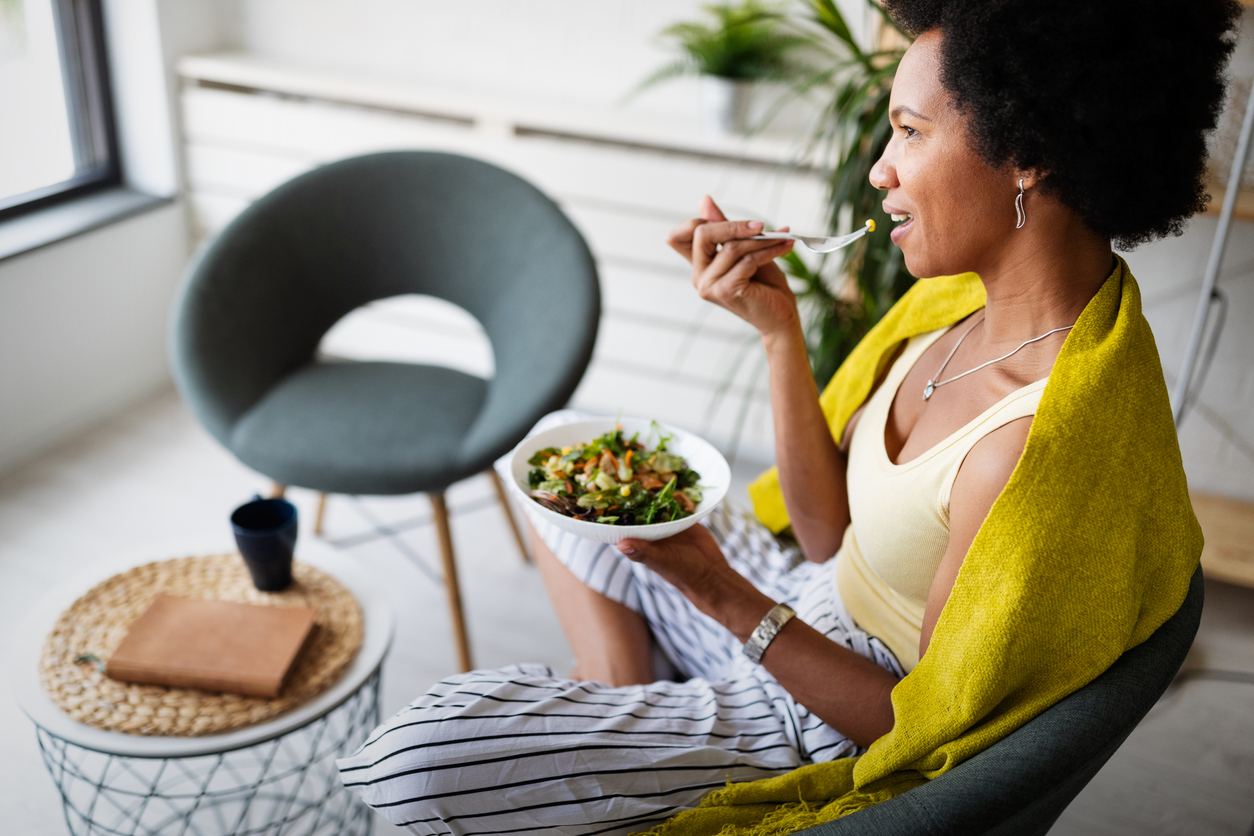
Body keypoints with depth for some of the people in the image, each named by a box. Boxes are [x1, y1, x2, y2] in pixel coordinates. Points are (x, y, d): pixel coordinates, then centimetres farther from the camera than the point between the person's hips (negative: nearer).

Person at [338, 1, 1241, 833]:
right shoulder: (991, 310, -6)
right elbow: (828, 533, -3)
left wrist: (723, 595, -29)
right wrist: (778, 326, -11)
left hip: (834, 730, -8)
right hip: (810, 611, 9)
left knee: (418, 758, -16)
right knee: (566, 452, 18)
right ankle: (628, 705, 13)